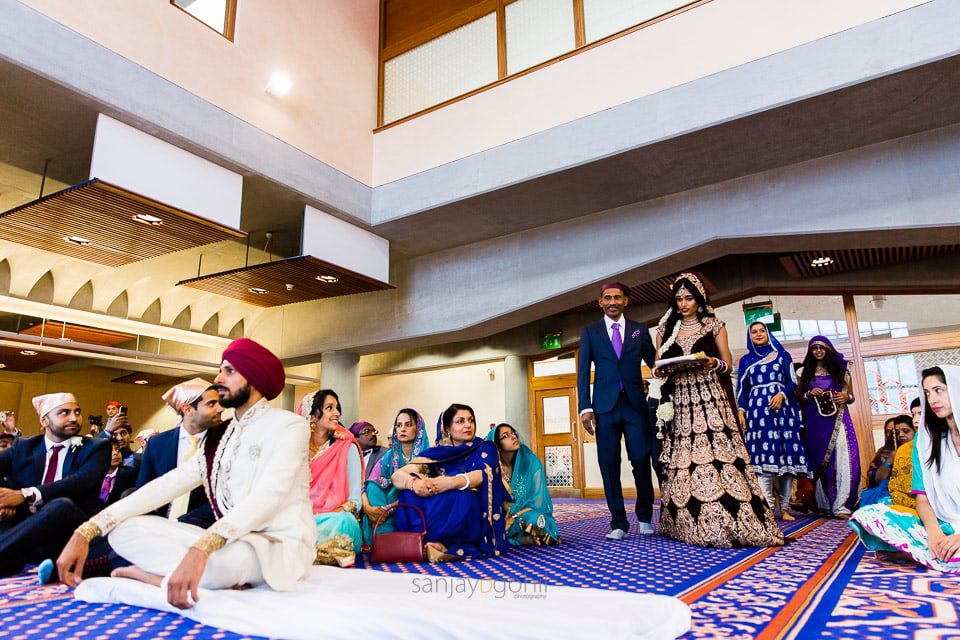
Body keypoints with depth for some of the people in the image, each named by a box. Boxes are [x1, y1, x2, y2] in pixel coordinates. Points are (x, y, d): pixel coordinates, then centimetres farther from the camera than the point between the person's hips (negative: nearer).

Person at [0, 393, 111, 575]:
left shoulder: (96, 449, 8)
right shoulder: (23, 446, 18)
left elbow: (82, 480, -12)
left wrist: (26, 495, -24)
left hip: (71, 530, -3)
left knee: (61, 505, -33)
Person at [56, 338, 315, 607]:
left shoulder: (289, 425, -8)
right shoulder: (219, 438, 14)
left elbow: (267, 496, -24)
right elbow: (168, 484, 4)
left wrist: (202, 548, -37)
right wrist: (87, 530, -8)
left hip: (281, 547, -7)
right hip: (231, 543, 7)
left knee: (222, 559, -39)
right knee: (125, 529, -6)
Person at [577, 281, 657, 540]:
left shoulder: (640, 330, 11)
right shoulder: (590, 332, 8)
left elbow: (654, 364, 6)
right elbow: (583, 372, 4)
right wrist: (585, 408, -5)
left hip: (635, 403, 0)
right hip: (605, 405, 0)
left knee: (642, 461, -1)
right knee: (609, 465, 1)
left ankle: (644, 517, 22)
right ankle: (618, 523, 13)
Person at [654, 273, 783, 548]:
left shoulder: (714, 325, 9)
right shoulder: (666, 329, 13)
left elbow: (727, 364, 7)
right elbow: (658, 366, 14)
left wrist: (713, 363, -14)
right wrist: (659, 371, -9)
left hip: (710, 398, -2)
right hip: (680, 401, 2)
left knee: (717, 452, -10)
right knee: (683, 459, -3)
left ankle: (726, 523, -5)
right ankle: (692, 524, 3)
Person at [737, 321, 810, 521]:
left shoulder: (781, 355, 13)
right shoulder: (746, 360, 15)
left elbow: (793, 382, 6)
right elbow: (742, 388, 11)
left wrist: (782, 394, -14)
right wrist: (741, 411, -2)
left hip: (783, 408, 0)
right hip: (758, 410, 0)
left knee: (786, 454, -4)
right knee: (764, 456, -8)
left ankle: (784, 507, 1)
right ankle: (769, 508, -10)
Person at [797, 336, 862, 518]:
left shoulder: (840, 370, 12)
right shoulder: (805, 372, 12)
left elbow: (851, 396, 14)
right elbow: (797, 397, 10)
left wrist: (846, 397, -8)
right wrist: (809, 394, -9)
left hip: (837, 420, -1)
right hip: (815, 423, 1)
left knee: (843, 460, -11)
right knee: (819, 462, 2)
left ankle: (841, 506, -10)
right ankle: (823, 504, 9)